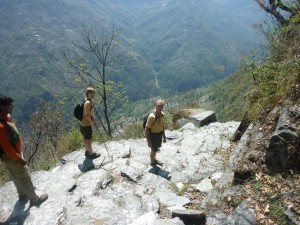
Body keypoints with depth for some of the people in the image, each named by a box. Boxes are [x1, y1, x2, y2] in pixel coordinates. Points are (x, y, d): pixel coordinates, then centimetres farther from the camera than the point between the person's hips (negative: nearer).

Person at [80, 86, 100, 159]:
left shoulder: (87, 100, 5)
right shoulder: (88, 103, -25)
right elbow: (87, 115, -26)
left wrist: (92, 116, 4)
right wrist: (91, 121, -10)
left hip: (83, 123, 9)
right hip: (86, 124, -9)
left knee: (86, 139, 23)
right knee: (88, 140, 6)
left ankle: (87, 151, 39)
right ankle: (91, 154, 21)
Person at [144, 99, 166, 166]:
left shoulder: (162, 114, -9)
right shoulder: (151, 117, -32)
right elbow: (146, 129, -24)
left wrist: (164, 136, 13)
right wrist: (148, 141, -21)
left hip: (159, 134, 7)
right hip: (153, 135, -7)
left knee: (157, 147, 27)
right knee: (154, 150, 13)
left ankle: (154, 159, 54)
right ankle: (152, 162, 41)